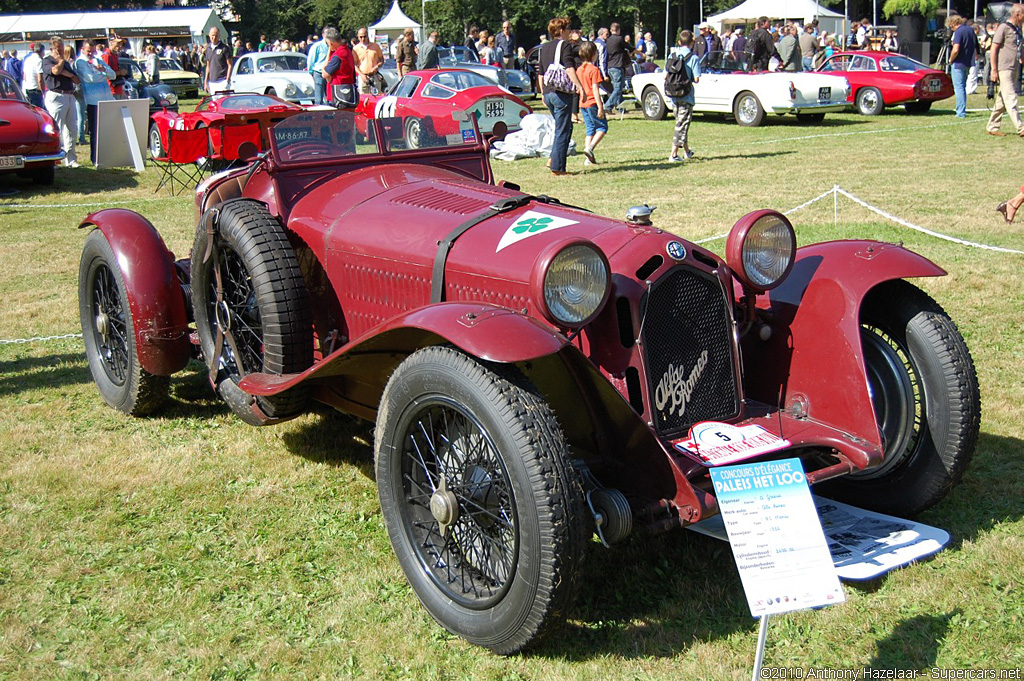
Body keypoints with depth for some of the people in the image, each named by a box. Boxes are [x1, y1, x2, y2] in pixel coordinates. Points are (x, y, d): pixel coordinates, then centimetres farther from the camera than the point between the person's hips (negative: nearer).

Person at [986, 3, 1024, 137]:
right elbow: (994, 48, -11)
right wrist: (994, 69, -14)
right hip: (1004, 69, -9)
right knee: (1010, 99, -11)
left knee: (1002, 101, 9)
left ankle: (992, 127, 14)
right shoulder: (1004, 27, -8)